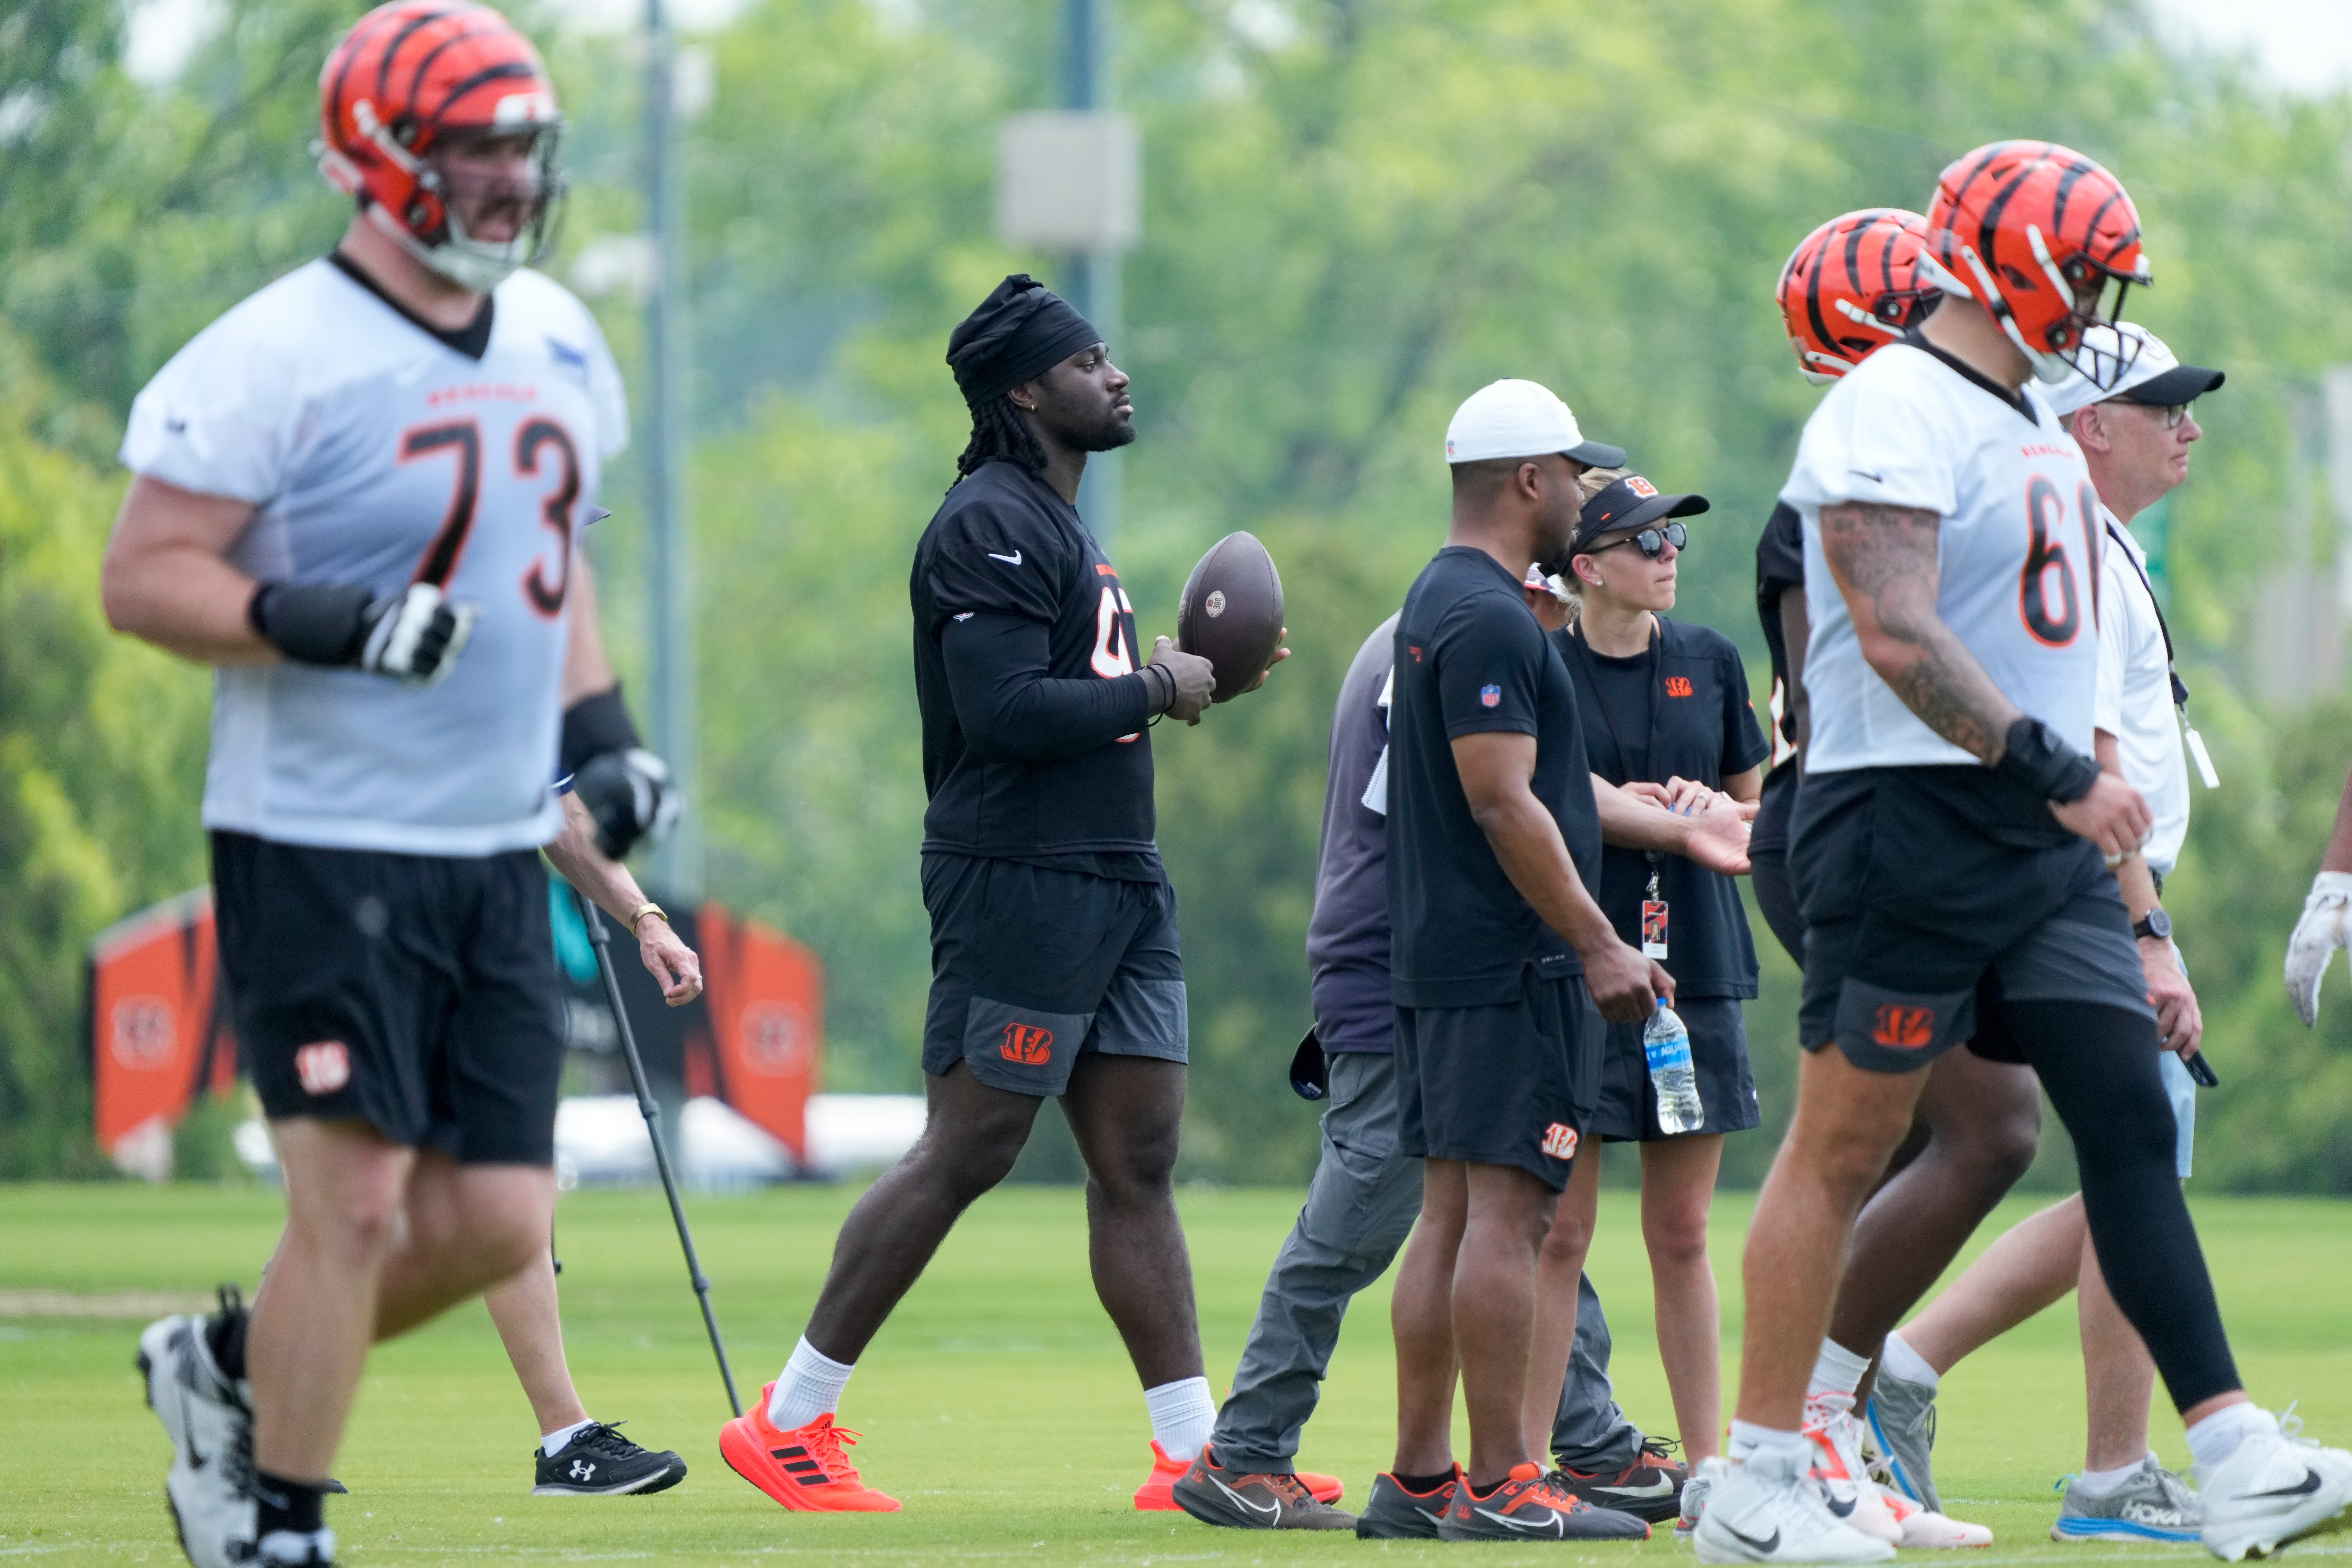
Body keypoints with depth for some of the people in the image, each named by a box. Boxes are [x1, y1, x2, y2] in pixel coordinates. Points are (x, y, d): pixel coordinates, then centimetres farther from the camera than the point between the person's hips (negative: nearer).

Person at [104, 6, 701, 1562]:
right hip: (320, 845, -7)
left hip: (495, 853, 7)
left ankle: (231, 1363, 27)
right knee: (356, 1200, -9)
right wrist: (324, 624, -26)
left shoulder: (557, 341, 11)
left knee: (498, 1224, 3)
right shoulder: (282, 359, -13)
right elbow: (143, 573, -13)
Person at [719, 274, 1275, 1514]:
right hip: (1017, 885, -10)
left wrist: (1186, 678, 10)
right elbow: (1006, 711, -22)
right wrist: (1154, 689, -12)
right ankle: (788, 1423, 1)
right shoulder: (990, 526, -13)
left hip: (1116, 878, 10)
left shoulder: (1058, 525, 20)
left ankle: (1193, 1453, 5)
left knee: (1139, 1162, 6)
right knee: (963, 1157, -6)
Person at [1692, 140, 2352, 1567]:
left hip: (2041, 835, 9)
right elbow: (1900, 641, -23)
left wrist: (2126, 907, 22)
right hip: (1913, 820, -9)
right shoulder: (1893, 416, -12)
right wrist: (2059, 774, -26)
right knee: (1847, 1146, -2)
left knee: (2131, 1119, -1)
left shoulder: (2037, 423, 18)